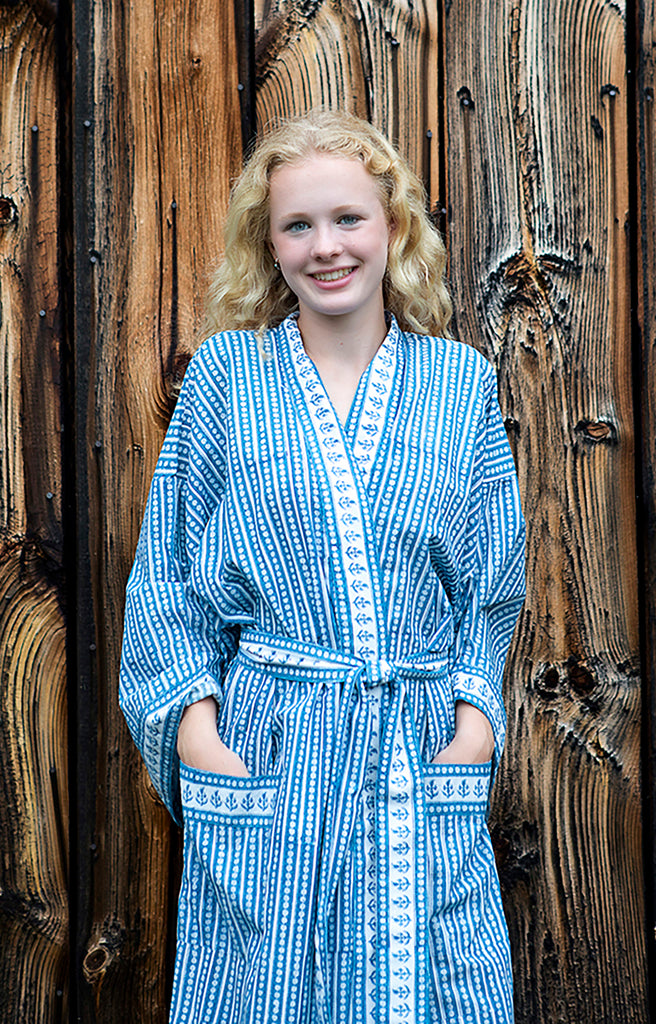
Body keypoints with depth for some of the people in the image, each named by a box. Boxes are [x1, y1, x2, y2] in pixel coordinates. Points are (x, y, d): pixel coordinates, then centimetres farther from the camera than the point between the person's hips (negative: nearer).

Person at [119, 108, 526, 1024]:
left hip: (426, 752, 1)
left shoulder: (462, 380, 5)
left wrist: (474, 714, -3)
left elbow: (492, 580, 9)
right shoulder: (226, 371, 1)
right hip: (266, 744, -1)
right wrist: (193, 716, -6)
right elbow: (166, 569, 3)